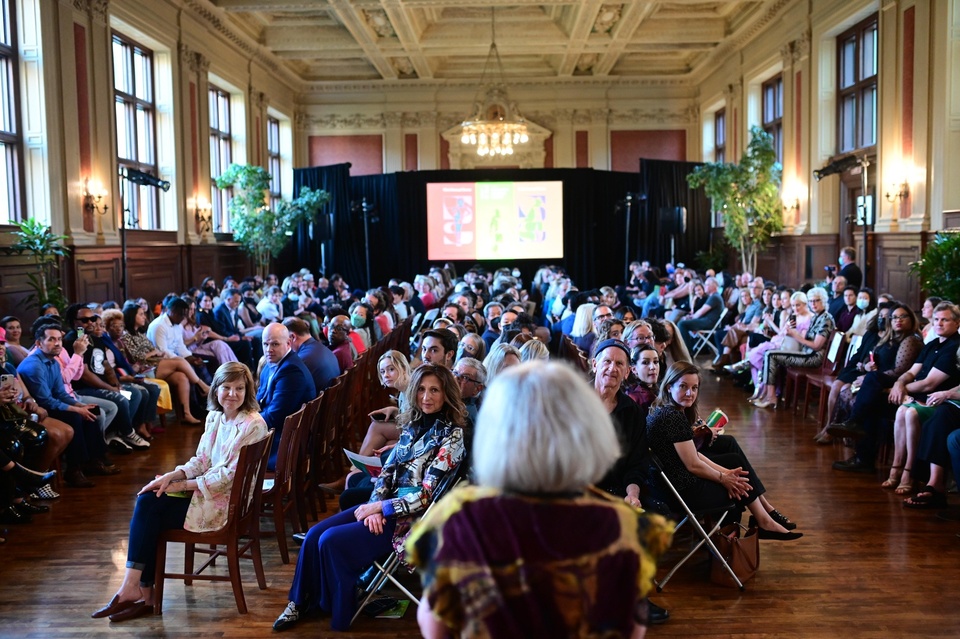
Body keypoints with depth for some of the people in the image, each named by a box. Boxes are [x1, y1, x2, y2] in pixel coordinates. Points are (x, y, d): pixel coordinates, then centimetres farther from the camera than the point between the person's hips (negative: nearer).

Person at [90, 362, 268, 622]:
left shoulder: (253, 425, -16)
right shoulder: (214, 418, 8)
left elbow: (231, 475, -18)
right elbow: (200, 461, 10)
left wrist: (183, 485, -14)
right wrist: (170, 476, -9)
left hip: (227, 501, -7)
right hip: (205, 491, 8)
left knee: (148, 513, -15)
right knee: (146, 502, -14)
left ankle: (132, 588, -5)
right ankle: (144, 595, -11)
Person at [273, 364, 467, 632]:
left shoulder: (452, 436, -14)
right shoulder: (413, 424, 9)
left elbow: (427, 495, -18)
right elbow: (387, 470, 8)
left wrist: (378, 507, -14)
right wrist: (375, 507, -11)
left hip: (412, 518, -7)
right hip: (387, 506, 7)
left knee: (332, 541, -17)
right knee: (314, 534, -7)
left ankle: (338, 617, 5)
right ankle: (301, 602, 12)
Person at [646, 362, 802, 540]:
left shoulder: (662, 411, 8)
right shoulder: (674, 417, -23)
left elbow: (692, 453, 10)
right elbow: (693, 465, -19)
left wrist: (725, 472, 2)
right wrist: (723, 477, -3)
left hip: (670, 483, 10)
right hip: (684, 491, -10)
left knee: (736, 461, 19)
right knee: (740, 478, 10)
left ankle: (768, 511, 27)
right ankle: (765, 522, 28)